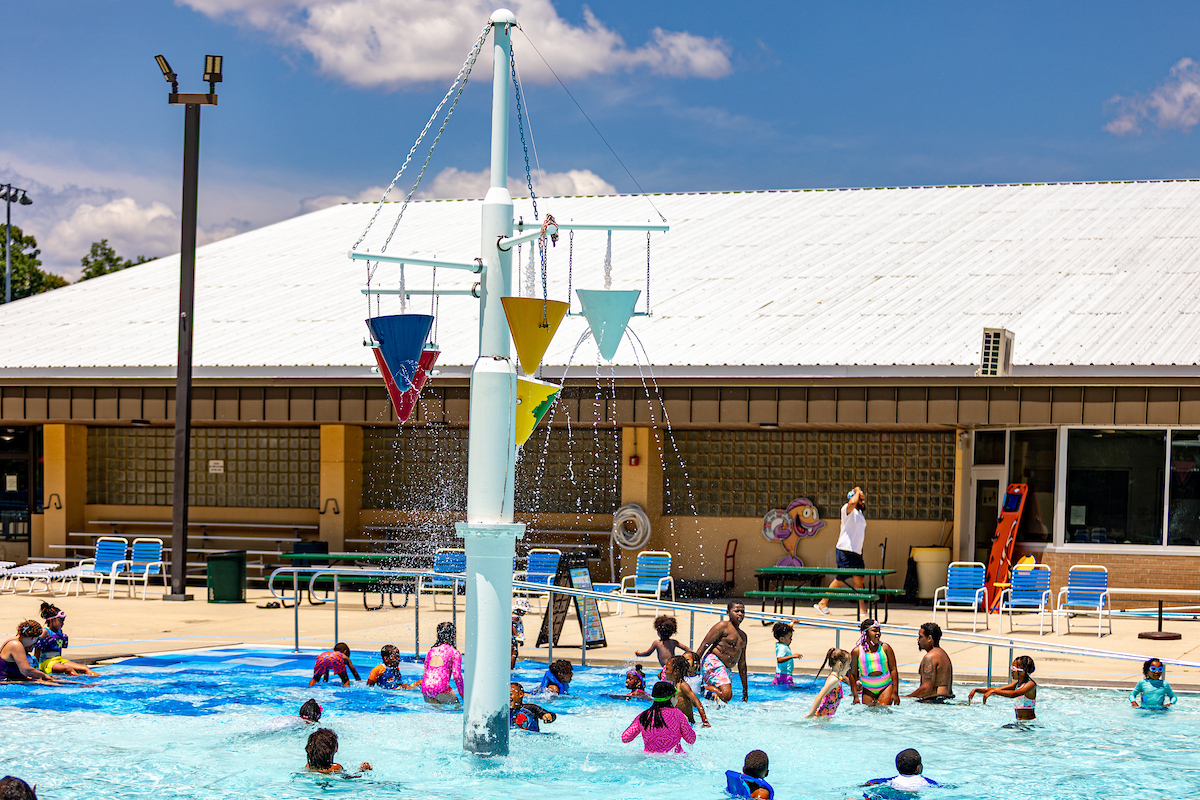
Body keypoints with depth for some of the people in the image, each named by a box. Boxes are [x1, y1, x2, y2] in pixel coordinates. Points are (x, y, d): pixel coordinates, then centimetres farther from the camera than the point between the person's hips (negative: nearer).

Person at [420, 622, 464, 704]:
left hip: (425, 688, 5)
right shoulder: (455, 653, 4)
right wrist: (462, 694, 7)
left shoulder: (431, 651, 19)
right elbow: (457, 676, -2)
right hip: (440, 688, -5)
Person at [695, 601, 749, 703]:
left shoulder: (743, 635, 23)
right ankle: (704, 689, -8)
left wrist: (745, 688, 24)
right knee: (726, 694, -26)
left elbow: (742, 663, 26)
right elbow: (704, 644, -8)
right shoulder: (723, 626, -1)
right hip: (713, 664, -8)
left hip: (726, 670, 8)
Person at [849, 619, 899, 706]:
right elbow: (852, 674, 3)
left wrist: (895, 693, -5)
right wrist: (856, 696, -2)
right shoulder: (857, 651, -2)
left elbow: (893, 670, 1)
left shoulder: (885, 647, 0)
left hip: (886, 687, -1)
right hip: (868, 690, 1)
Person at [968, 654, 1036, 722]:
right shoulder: (1017, 683, 12)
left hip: (1029, 722, -8)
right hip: (1019, 722, 8)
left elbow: (1014, 694, -33)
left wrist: (993, 691, -35)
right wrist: (976, 690, 2)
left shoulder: (1030, 684, -16)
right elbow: (998, 689, 11)